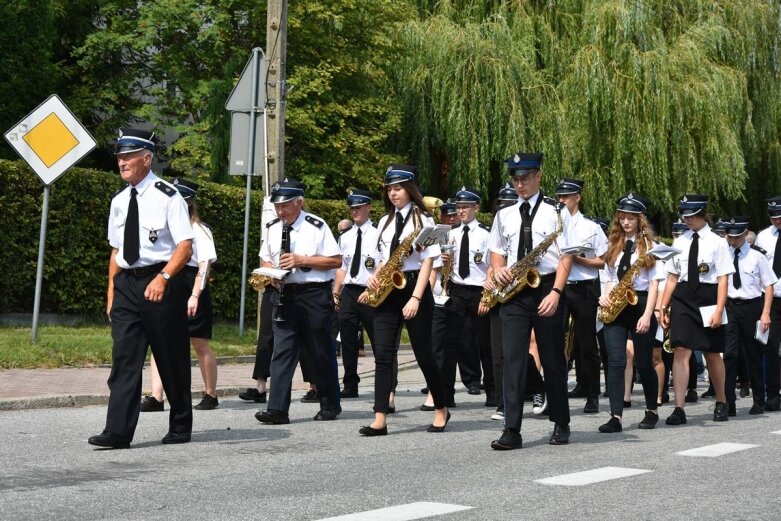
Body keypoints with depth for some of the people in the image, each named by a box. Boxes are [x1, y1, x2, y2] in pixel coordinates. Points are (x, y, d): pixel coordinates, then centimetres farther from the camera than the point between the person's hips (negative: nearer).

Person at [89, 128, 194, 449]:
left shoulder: (167, 196, -8)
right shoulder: (119, 201, 12)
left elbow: (185, 245, -12)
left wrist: (163, 278, -25)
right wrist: (112, 292, 12)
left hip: (161, 282, -5)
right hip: (126, 283, 5)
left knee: (172, 358, 5)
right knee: (124, 356, -3)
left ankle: (180, 428, 19)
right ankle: (118, 432, -6)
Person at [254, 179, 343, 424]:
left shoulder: (316, 226, -7)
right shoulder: (272, 229, 9)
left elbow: (336, 260, -9)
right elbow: (265, 259, 19)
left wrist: (302, 260, -17)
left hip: (314, 294, -4)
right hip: (285, 294, 4)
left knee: (321, 352, 7)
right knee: (282, 351, -4)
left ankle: (330, 405, 21)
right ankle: (277, 409, -8)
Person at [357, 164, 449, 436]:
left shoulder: (423, 220, -3)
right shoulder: (384, 222, 14)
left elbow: (427, 262, -9)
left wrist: (416, 298, -17)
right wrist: (374, 279, 0)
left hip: (414, 288, -5)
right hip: (388, 292, 5)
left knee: (423, 353, 2)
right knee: (382, 354, -5)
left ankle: (441, 410, 22)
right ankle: (380, 420, -8)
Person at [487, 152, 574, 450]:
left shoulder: (555, 212, 0)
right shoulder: (504, 215, 13)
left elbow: (565, 257, -5)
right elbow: (496, 251, 20)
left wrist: (556, 292, -16)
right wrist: (498, 270, -3)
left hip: (546, 291, -3)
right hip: (513, 292, 3)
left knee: (553, 359, 7)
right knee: (513, 358, -6)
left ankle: (560, 425, 21)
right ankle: (512, 431, -9)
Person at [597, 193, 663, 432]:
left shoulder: (649, 245, -1)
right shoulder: (615, 245, 14)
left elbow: (654, 283, -6)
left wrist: (647, 315, -15)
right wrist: (605, 297, -2)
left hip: (639, 305, -4)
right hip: (615, 308, 4)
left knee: (644, 363, 6)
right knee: (615, 361, -9)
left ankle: (651, 411, 25)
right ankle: (615, 417, -12)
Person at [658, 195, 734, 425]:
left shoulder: (717, 242, -2)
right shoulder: (679, 242, 9)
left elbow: (723, 279, -6)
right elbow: (672, 277, 11)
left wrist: (718, 310, -14)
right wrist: (663, 307, 5)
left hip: (707, 299, -2)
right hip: (682, 299, 2)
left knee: (712, 354, 10)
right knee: (681, 351, -8)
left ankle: (721, 403, 31)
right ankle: (679, 409, -9)